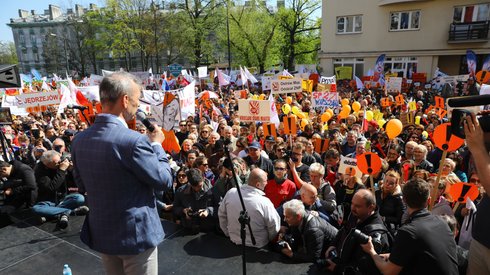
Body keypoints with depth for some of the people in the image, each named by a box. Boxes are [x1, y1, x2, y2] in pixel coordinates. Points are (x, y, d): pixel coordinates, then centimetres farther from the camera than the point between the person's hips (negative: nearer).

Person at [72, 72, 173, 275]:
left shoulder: (79, 140, -3)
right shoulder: (134, 140, -26)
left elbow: (81, 185, 10)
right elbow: (164, 181, -15)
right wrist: (156, 144, -4)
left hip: (101, 233, 7)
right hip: (136, 234, -6)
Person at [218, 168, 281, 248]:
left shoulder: (230, 193, -13)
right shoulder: (265, 203, -25)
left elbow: (221, 215, 1)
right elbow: (274, 229, -13)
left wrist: (228, 234, 15)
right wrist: (268, 240, 8)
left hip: (234, 241, 4)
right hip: (257, 247, -4)